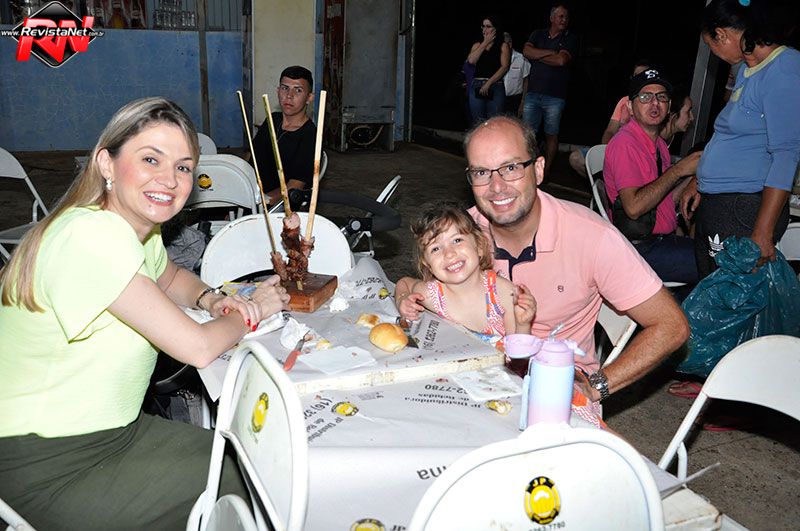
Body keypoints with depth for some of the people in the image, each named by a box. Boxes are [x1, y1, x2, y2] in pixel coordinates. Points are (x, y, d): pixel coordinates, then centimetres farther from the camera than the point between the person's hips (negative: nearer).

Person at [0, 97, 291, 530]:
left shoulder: (140, 228, 1)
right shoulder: (91, 237, -27)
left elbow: (172, 278, 23)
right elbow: (197, 349, -26)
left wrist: (211, 300, 1)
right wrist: (251, 311, -6)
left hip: (114, 430, 8)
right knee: (238, 489, -8)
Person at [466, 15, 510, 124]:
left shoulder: (503, 46, 10)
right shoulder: (477, 45, 19)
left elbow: (504, 67, -3)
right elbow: (471, 60, -1)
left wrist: (488, 83, -11)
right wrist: (485, 43, 2)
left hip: (495, 87, -2)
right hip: (477, 87, 3)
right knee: (478, 123, -1)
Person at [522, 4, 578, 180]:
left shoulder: (570, 39, 5)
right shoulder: (538, 35, 13)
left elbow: (561, 60, -12)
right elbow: (526, 51, -4)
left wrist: (537, 56, -2)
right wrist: (550, 53, -8)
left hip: (555, 97, -2)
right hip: (533, 93, 2)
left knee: (551, 135, 5)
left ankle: (546, 170, 13)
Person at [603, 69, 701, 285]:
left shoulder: (659, 143, 18)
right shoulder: (625, 142, -12)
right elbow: (634, 206, -23)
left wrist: (694, 172, 5)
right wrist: (678, 170, -17)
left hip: (665, 239, 9)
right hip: (640, 248, -9)